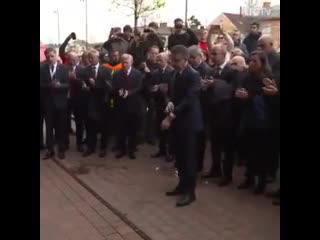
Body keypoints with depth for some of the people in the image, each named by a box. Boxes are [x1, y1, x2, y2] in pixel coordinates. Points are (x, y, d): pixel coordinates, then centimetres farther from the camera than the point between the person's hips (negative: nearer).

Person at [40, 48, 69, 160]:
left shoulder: (64, 68, -1)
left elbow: (68, 85, -5)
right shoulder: (42, 69, 2)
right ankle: (50, 149, 18)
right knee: (49, 127, 7)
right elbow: (41, 85, -4)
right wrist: (50, 85, -21)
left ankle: (61, 149, 20)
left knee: (61, 127, 8)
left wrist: (59, 85, -23)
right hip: (48, 103, 1)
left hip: (61, 102, -1)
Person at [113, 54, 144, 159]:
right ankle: (122, 149, 20)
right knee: (121, 129, 7)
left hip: (133, 105, -2)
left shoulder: (138, 73, -1)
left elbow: (139, 88, -10)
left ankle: (131, 150, 20)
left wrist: (128, 93, -23)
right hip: (121, 105, 2)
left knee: (133, 129, 8)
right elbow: (114, 88, 2)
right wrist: (119, 92, -20)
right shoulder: (116, 74, 7)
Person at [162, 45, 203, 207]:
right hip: (177, 121, 8)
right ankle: (182, 185, 29)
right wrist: (170, 103, -6)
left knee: (189, 157, 0)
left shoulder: (193, 75, -15)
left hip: (188, 122, -8)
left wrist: (171, 116, -25)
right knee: (179, 156, 15)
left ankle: (190, 191, 11)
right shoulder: (176, 73, 10)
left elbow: (188, 100, -22)